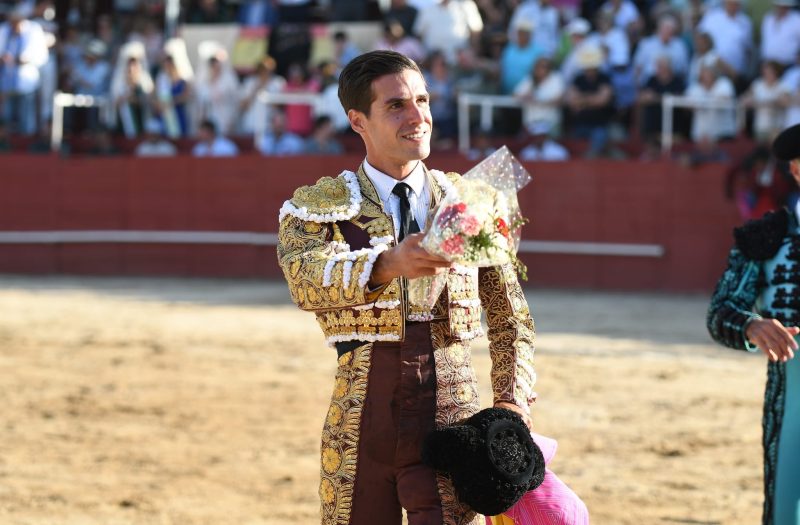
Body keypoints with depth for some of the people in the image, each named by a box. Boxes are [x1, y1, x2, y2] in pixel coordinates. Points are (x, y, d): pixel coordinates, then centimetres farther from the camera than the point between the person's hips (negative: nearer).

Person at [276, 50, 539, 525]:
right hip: (360, 426, 0)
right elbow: (308, 279, -20)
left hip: (453, 421, 0)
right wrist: (389, 265, -39)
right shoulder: (317, 206, 3)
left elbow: (510, 314, 16)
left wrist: (512, 401, 2)